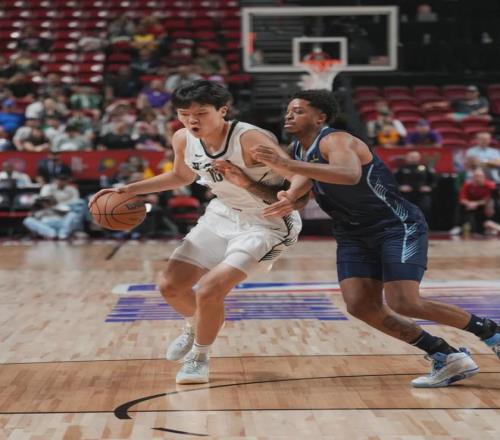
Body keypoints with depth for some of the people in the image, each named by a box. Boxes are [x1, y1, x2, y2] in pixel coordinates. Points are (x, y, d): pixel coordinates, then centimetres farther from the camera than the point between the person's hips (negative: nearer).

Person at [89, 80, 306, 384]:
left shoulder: (250, 139, -29)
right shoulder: (183, 139, -8)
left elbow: (302, 176, -30)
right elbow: (182, 176, 15)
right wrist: (128, 190, 8)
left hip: (266, 223, -7)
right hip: (222, 214, 7)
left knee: (209, 290, -21)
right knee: (170, 286, 5)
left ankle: (199, 357, 8)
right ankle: (197, 326, 40)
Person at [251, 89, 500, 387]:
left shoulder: (336, 141, -22)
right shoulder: (299, 151, 7)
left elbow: (350, 175, -43)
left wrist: (288, 166, -47)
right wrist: (290, 198, -7)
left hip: (398, 226, -9)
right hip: (354, 236, 9)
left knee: (404, 303, -20)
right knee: (361, 306, -9)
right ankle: (447, 358, 1)